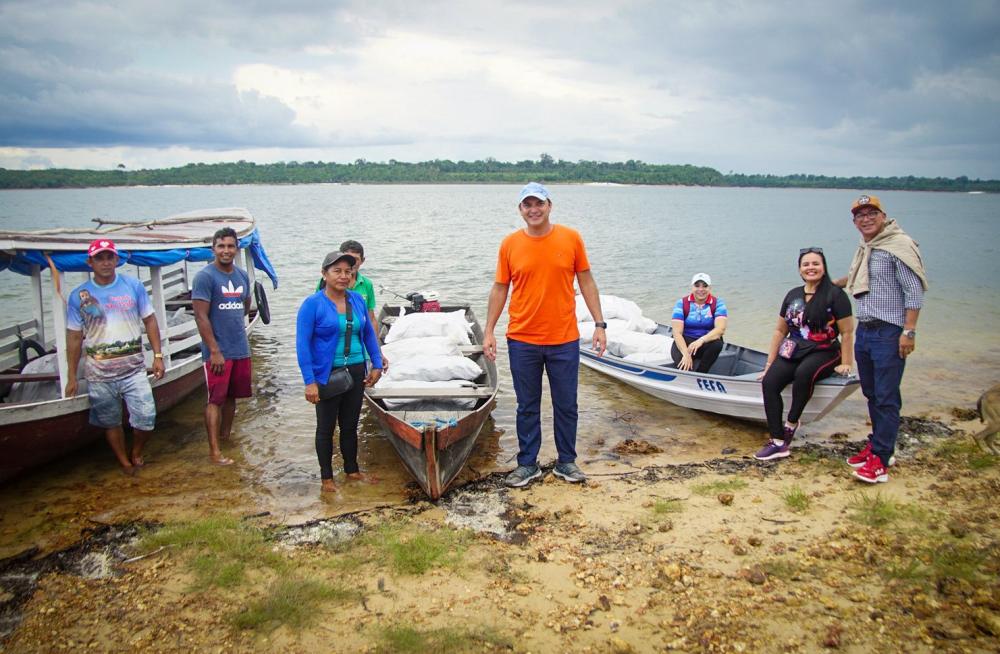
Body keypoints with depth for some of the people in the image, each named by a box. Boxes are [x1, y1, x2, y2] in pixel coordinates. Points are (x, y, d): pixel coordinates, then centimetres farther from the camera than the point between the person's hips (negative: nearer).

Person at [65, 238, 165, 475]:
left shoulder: (134, 286, 0)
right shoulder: (79, 295, 0)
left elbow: (150, 321, 6)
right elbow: (74, 337, 4)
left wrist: (158, 355, -1)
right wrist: (71, 377, 5)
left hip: (134, 369, 0)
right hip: (99, 373, 0)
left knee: (146, 419, -7)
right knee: (111, 423, 11)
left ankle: (136, 452, 23)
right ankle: (125, 463, 30)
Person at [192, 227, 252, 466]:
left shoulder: (243, 276, 9)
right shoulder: (205, 276, -11)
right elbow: (201, 316, -16)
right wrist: (214, 350, -18)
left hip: (240, 349, 6)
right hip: (218, 351, -6)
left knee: (231, 396, 16)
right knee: (215, 400, -2)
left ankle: (226, 436, 31)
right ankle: (214, 450, 2)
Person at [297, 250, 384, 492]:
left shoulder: (357, 300, 2)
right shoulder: (312, 304, -13)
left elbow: (368, 333, 13)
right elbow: (302, 344, -15)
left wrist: (377, 364, 9)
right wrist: (309, 382, -19)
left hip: (355, 372, 5)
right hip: (327, 375, -4)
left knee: (350, 425, 18)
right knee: (326, 427, 10)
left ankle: (352, 470, 34)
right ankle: (326, 477, 25)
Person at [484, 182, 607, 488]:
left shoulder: (570, 238, -2)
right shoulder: (510, 244, -1)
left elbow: (586, 282, 3)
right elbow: (499, 288, 5)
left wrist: (599, 324, 0)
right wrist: (489, 330, 2)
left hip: (564, 340, 0)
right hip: (522, 341, 0)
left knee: (566, 405, 11)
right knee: (527, 407, 11)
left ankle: (567, 461, 28)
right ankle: (528, 463, 25)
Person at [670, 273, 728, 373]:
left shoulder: (717, 303, -2)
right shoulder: (682, 303, -3)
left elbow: (720, 329, -18)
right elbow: (677, 332, -12)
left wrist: (701, 340, -36)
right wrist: (686, 354, -30)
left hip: (707, 342, 1)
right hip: (685, 341, -1)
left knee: (717, 344, -33)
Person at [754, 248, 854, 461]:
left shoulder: (835, 295, -3)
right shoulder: (793, 295, 14)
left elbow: (847, 332, -5)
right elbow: (780, 331, 17)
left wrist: (846, 364, -10)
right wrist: (770, 363, 12)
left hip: (824, 353, -5)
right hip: (793, 352, 5)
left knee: (804, 373, -39)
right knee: (769, 382, -23)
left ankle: (791, 423, -17)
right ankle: (778, 443, -22)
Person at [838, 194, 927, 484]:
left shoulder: (899, 246, -9)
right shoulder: (865, 249, 17)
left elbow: (914, 291, -14)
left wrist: (909, 331, -19)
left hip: (889, 333, -8)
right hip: (864, 331, 8)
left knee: (886, 398, -5)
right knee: (871, 394, 12)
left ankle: (881, 458, -3)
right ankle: (877, 443, 22)